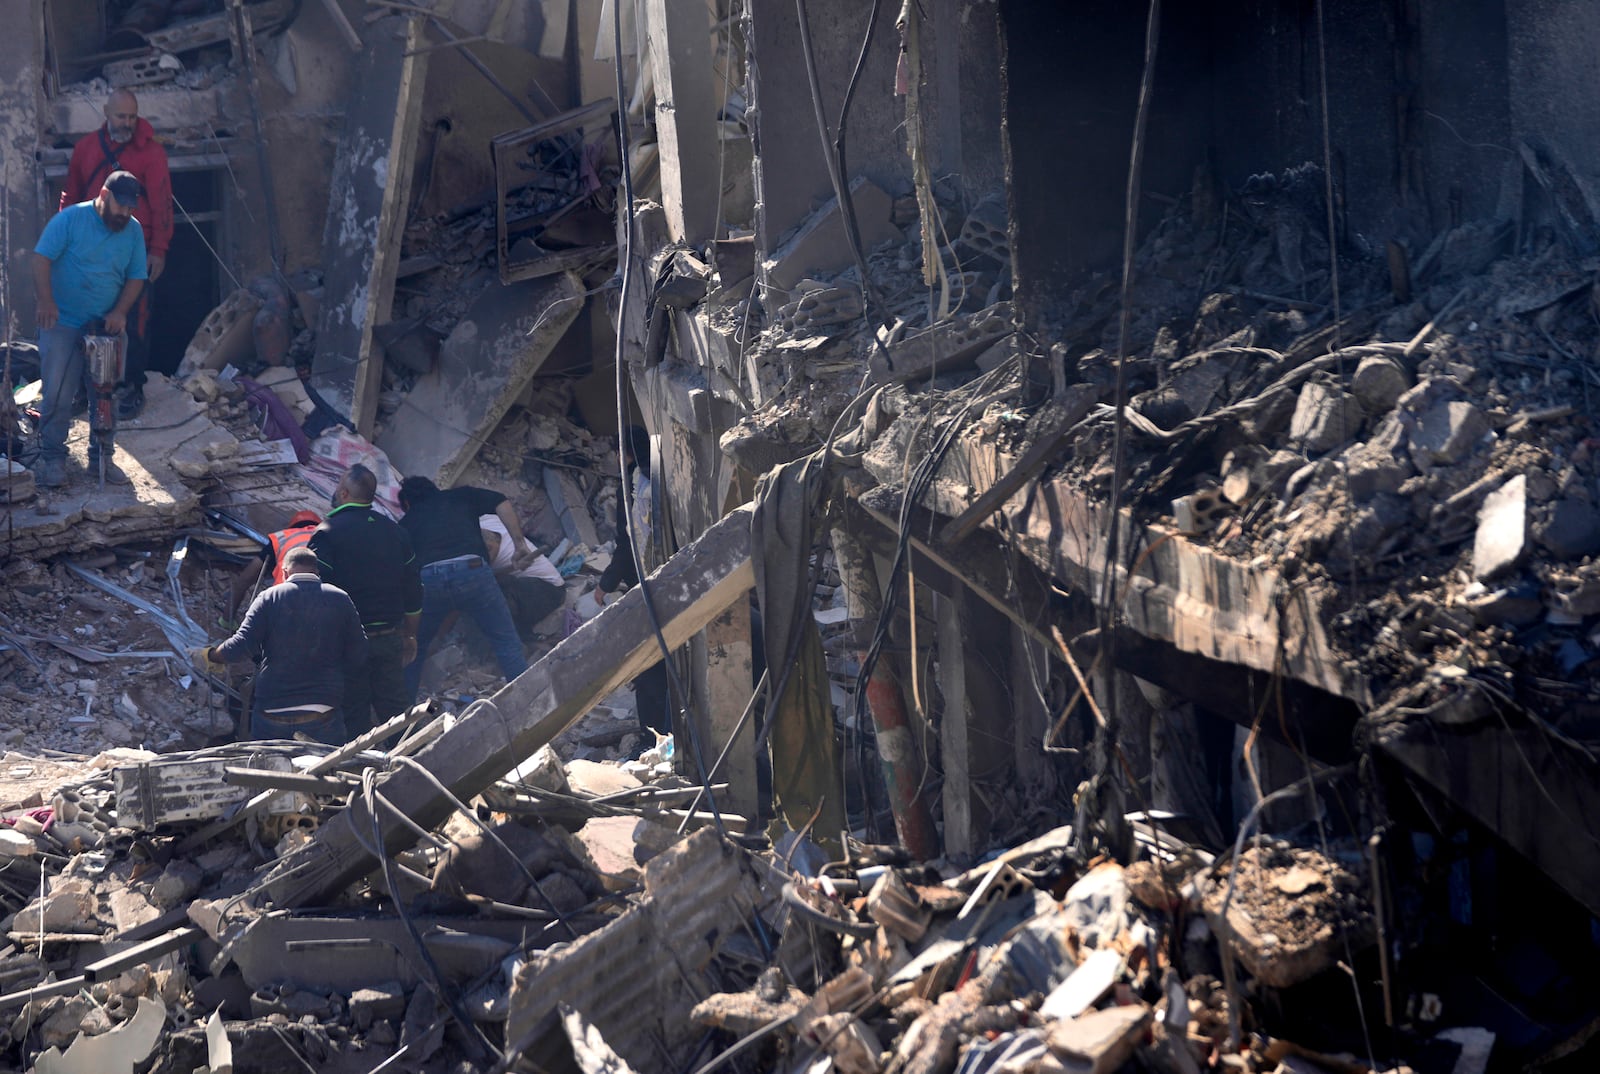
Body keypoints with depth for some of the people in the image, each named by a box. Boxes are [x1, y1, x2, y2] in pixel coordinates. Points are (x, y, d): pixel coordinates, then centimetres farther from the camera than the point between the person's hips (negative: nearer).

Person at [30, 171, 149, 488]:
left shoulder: (133, 230, 3)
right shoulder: (70, 219, -10)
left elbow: (136, 277, 6)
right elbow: (41, 258, -12)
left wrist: (120, 312, -9)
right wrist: (46, 301, -23)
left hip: (107, 327, 4)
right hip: (63, 324, -4)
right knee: (57, 395, -8)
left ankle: (101, 457, 19)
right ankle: (52, 458, 2)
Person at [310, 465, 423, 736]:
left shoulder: (327, 534, -9)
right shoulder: (396, 532, 8)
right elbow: (414, 591, 13)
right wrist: (410, 636, 23)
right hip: (390, 638, 5)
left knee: (355, 716, 2)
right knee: (395, 707, 10)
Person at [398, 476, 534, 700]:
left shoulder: (406, 523, 27)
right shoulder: (461, 496, 25)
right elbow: (502, 503, 9)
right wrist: (519, 545, 9)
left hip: (427, 579, 1)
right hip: (471, 570, -1)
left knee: (415, 648, 21)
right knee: (506, 642, 6)